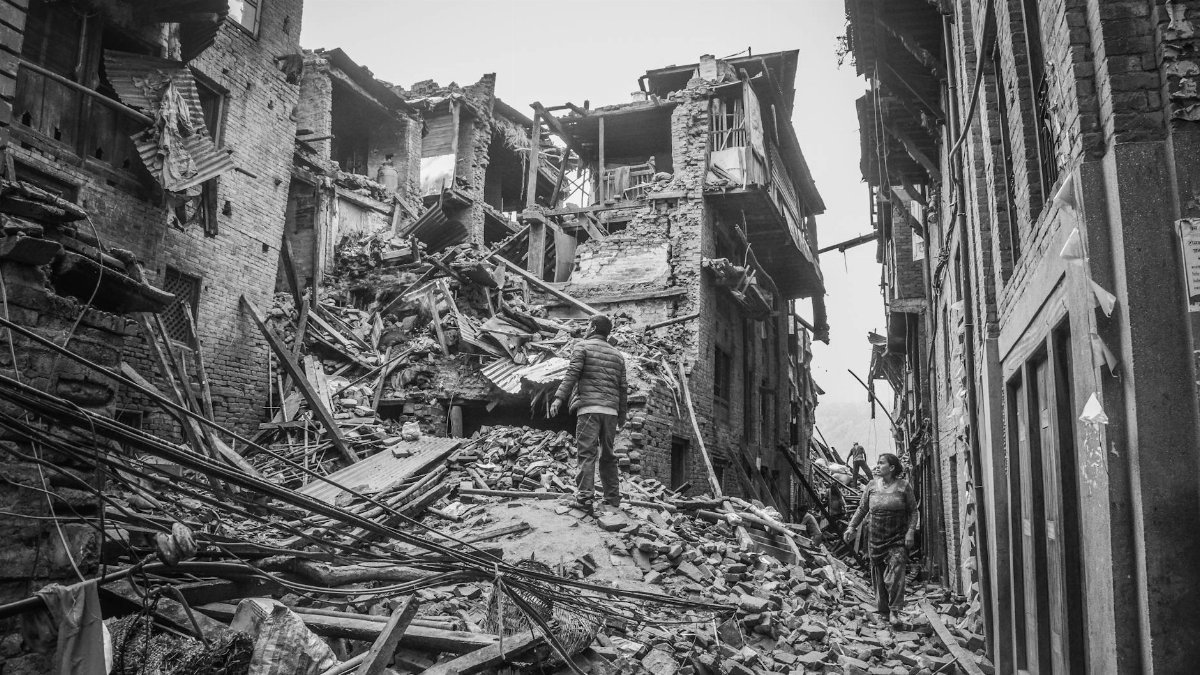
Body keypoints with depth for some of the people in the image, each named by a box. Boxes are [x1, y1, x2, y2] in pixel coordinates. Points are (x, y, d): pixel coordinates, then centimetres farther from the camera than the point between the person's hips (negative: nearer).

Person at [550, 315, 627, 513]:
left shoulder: (583, 346, 5)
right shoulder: (617, 355, 21)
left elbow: (572, 373, -9)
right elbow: (622, 387, 18)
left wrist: (559, 397, -14)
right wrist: (622, 414, 22)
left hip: (589, 407, -5)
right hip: (611, 410, 5)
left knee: (587, 452, -9)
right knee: (608, 454, 13)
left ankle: (584, 497, -17)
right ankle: (613, 498, 16)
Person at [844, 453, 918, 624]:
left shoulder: (904, 486, -4)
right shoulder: (872, 486, 4)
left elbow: (913, 511, 0)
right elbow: (862, 509, 11)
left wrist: (911, 531, -10)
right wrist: (852, 527, 3)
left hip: (897, 540, -3)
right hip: (876, 539, 4)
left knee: (895, 574, -17)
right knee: (878, 576, 7)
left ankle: (895, 610, -13)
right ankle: (883, 613, 17)